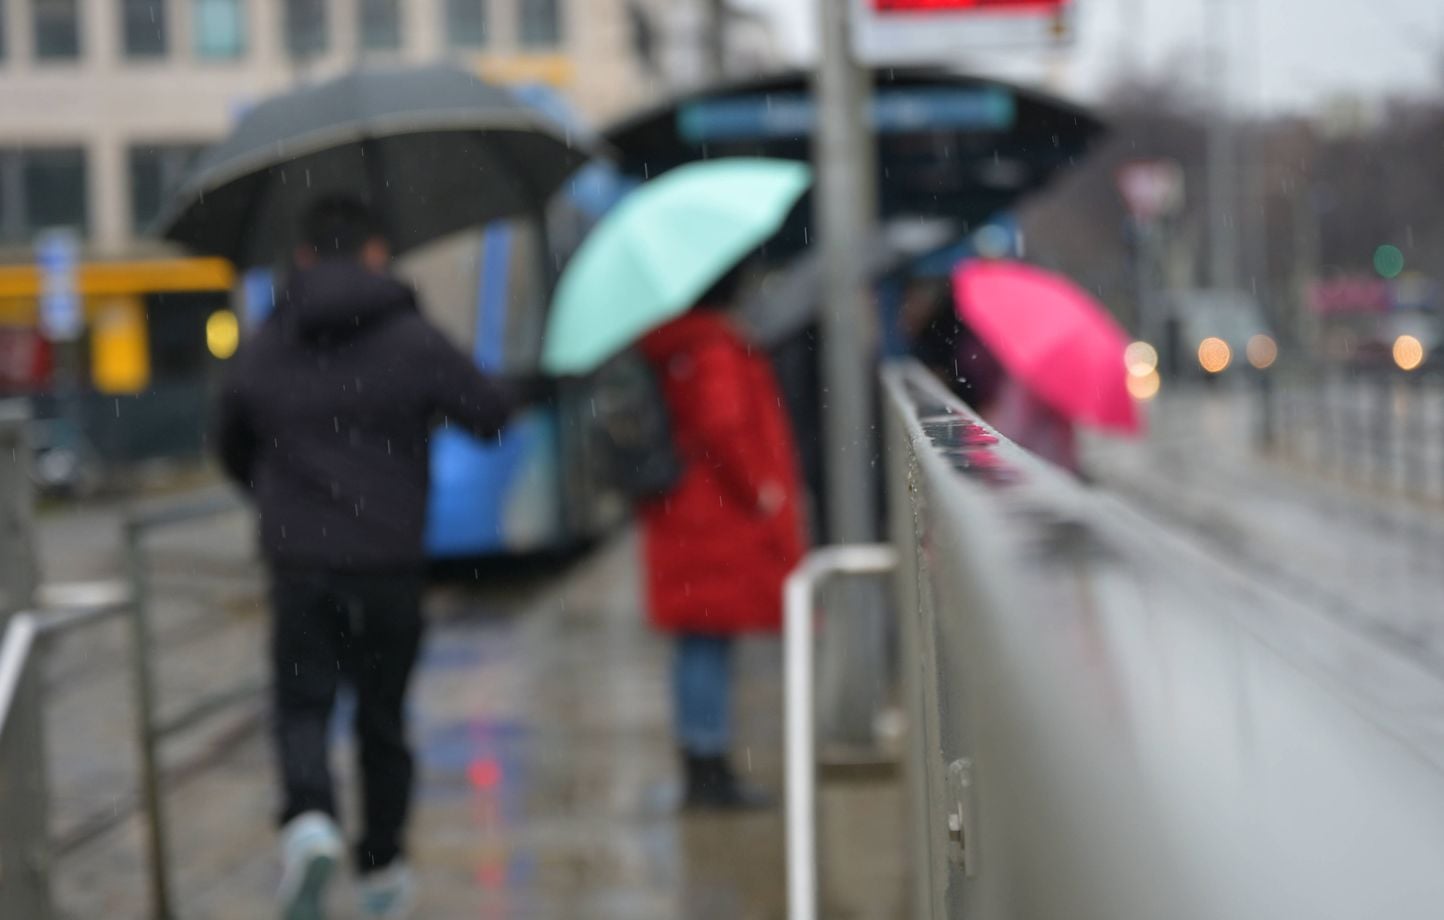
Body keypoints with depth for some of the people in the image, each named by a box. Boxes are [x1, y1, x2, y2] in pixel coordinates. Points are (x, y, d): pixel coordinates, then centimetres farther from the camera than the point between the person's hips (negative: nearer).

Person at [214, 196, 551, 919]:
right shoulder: (414, 342, -4)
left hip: (298, 566, 0)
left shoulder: (262, 352, 3)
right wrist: (532, 389, 24)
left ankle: (309, 819, -25)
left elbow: (232, 450, 16)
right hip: (389, 565, 0)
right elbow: (489, 413, 2)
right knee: (383, 717, 13)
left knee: (302, 704, 5)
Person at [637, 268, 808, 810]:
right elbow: (722, 427, -25)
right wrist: (761, 489, -15)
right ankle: (710, 773, -4)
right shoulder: (714, 346, -16)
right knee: (710, 641, -6)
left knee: (699, 646, 11)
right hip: (725, 523, -9)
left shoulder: (662, 345, 12)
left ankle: (703, 773, 15)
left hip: (680, 518, 9)